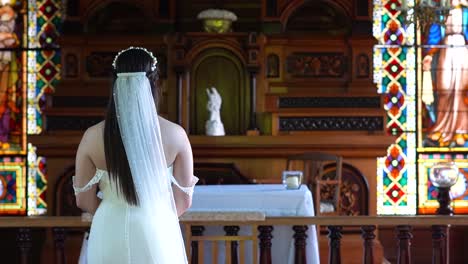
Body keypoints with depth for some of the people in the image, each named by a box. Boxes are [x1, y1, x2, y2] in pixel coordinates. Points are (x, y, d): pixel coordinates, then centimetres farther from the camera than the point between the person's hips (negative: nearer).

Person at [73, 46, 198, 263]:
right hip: (158, 235, -1)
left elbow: (84, 200, 1)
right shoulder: (175, 135, -9)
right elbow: (183, 200, -1)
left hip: (110, 233, 1)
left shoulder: (93, 136, -8)